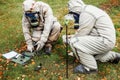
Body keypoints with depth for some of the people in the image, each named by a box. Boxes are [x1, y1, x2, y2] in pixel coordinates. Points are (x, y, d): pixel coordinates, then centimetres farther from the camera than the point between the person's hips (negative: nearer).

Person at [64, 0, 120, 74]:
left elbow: (82, 34, -15)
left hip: (105, 41, -11)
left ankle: (90, 67, -6)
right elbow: (85, 32, 19)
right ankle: (113, 56, 29)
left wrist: (69, 39, 0)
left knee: (75, 42, -20)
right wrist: (73, 36, 14)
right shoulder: (88, 10, 14)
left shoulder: (86, 14, -18)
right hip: (107, 39, 11)